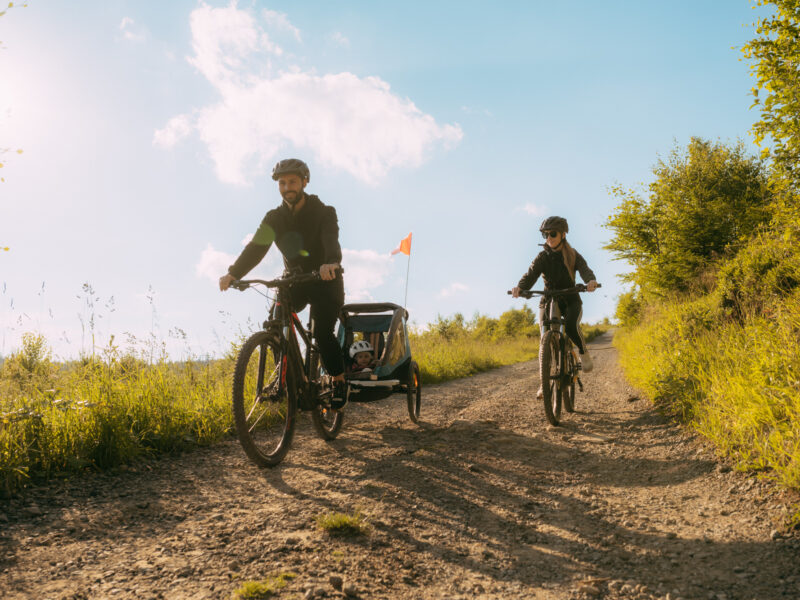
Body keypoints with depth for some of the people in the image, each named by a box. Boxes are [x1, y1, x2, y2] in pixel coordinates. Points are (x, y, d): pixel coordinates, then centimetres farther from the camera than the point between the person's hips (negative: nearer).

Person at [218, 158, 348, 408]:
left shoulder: (323, 213, -12)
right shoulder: (274, 218, -1)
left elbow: (331, 240, -32)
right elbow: (256, 247, -14)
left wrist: (331, 263, -55)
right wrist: (233, 273, -32)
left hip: (325, 281, -4)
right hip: (294, 281, 4)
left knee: (322, 332, -20)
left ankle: (339, 382, 1)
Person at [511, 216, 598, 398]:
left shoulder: (573, 255, -1)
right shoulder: (542, 257, -1)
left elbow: (585, 270, -17)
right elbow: (530, 276, -15)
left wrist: (591, 281, -42)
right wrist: (519, 287, -37)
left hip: (571, 300, -1)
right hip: (548, 300, 1)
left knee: (572, 327, -30)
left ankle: (583, 352, 2)